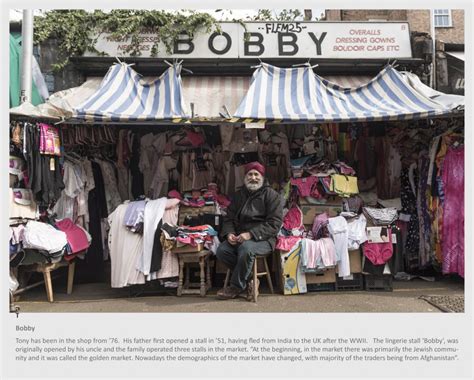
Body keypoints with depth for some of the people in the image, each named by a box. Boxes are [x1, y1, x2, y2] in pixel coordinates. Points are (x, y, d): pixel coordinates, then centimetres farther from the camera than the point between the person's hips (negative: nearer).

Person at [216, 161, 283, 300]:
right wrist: (229, 233, -6)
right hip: (239, 237, 5)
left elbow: (274, 223, -12)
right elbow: (229, 218, 17)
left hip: (262, 239, -5)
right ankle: (249, 278, -6)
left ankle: (236, 286, -15)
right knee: (221, 250, -22)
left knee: (246, 248, -36)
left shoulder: (272, 195, -2)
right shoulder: (239, 195, 17)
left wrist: (250, 234, -22)